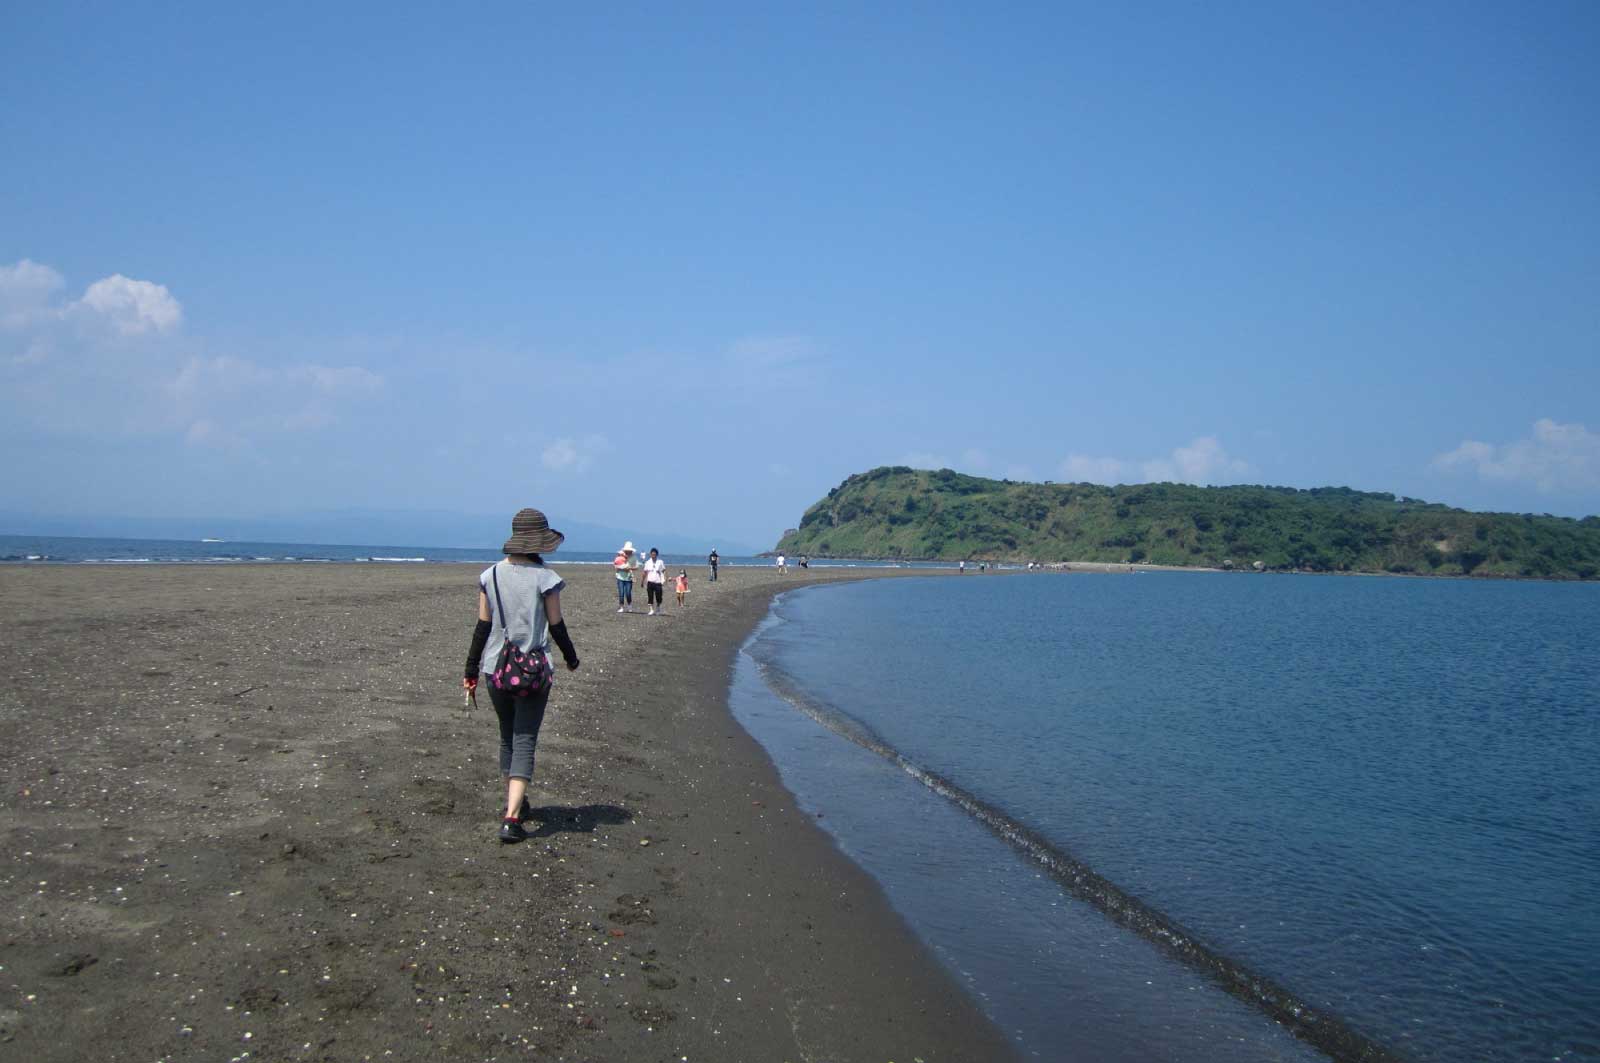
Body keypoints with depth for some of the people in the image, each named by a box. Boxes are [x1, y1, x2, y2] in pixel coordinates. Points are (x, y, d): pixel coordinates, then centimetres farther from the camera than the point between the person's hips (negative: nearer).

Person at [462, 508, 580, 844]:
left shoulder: (490, 575, 1)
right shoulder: (544, 578, -10)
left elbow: (482, 626, 3)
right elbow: (556, 626, -3)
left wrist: (471, 670, 10)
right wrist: (571, 658, 14)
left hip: (495, 669, 4)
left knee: (508, 737, 20)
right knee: (524, 742, -2)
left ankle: (516, 804, 33)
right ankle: (511, 818, -12)